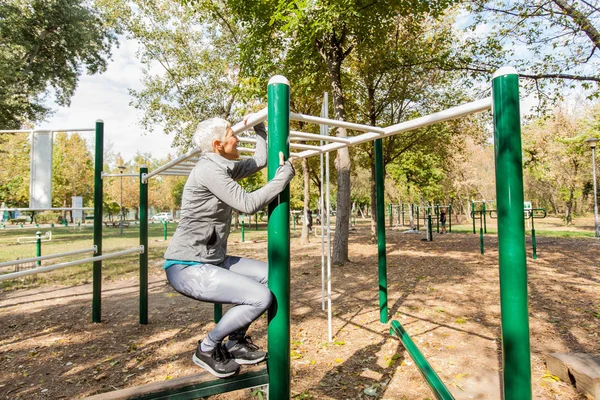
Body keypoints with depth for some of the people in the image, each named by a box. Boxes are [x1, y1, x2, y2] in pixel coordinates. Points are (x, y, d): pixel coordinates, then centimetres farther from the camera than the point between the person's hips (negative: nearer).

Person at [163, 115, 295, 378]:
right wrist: (285, 172, -19)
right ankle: (207, 349, 5)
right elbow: (248, 204, -25)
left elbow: (261, 159, 20)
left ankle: (235, 342, 19)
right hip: (187, 267, -10)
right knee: (261, 297, -20)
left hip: (213, 260, 10)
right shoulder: (209, 170, -18)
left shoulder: (224, 167, 10)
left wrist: (259, 126, 21)